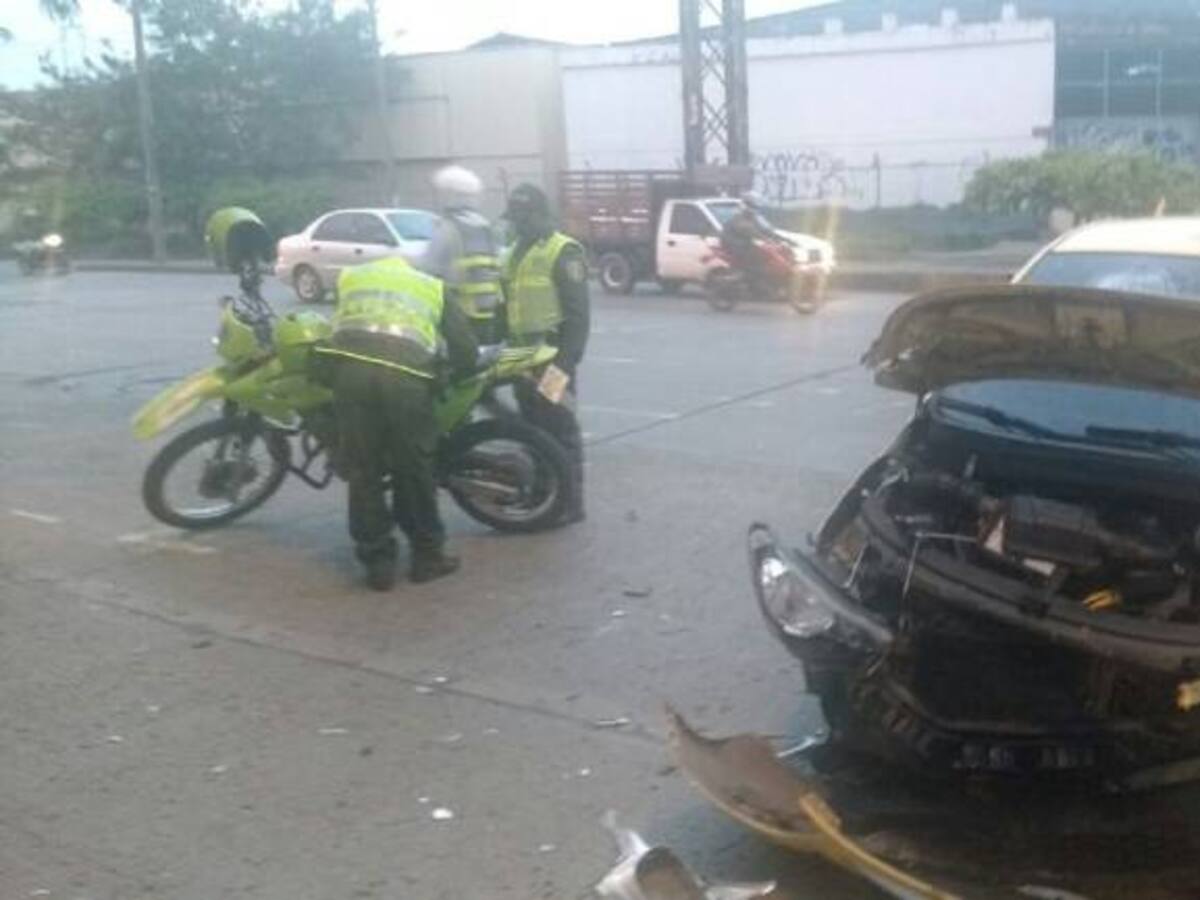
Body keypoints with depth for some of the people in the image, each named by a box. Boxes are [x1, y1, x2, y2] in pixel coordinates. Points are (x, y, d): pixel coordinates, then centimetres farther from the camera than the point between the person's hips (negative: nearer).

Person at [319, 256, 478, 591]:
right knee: (415, 468, 12)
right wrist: (451, 373, 40)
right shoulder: (432, 286, 30)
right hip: (406, 371, 0)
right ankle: (427, 555, 22)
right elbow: (466, 349, 23)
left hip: (351, 364, 1)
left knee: (363, 469, 9)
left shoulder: (350, 276, 33)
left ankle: (378, 562, 13)